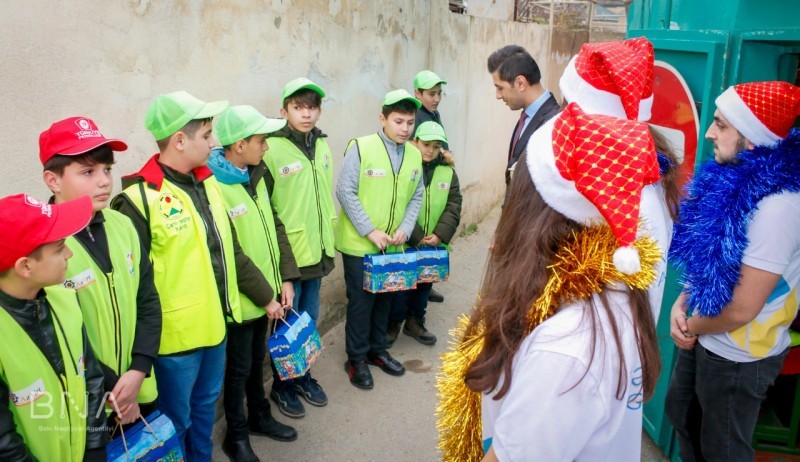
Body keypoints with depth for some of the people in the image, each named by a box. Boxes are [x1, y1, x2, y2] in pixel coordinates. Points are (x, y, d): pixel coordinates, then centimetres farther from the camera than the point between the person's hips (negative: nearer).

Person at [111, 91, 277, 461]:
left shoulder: (207, 183, 6)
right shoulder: (139, 199, -19)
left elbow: (231, 253, 13)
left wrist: (266, 295, 16)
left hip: (216, 324, 7)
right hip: (175, 335, -7)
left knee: (205, 406, 24)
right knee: (176, 420, 13)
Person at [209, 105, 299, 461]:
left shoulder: (255, 175, 4)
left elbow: (275, 227, 7)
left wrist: (285, 278, 1)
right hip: (240, 299, -7)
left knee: (257, 359, 23)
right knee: (238, 366, 10)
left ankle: (259, 416, 42)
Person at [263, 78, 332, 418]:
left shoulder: (322, 146, 6)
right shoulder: (271, 149, -15)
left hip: (317, 251, 6)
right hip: (287, 255, -6)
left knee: (310, 318, 19)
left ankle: (303, 375, 37)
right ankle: (281, 384, 27)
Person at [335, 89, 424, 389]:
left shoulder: (415, 155, 1)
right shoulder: (361, 148, -14)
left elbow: (416, 197, 9)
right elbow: (345, 192, -14)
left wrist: (405, 228, -6)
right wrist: (370, 231, -17)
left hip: (394, 245, 5)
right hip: (359, 243, -5)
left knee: (385, 299, 15)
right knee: (361, 301, 4)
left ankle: (377, 350, 34)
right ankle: (356, 359, 21)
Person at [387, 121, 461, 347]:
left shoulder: (448, 172, 5)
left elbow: (453, 207, 0)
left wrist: (440, 235, -13)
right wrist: (416, 237, -19)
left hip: (433, 246, 5)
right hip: (404, 243, -4)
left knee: (425, 285, 17)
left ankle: (415, 322, 35)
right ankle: (393, 323, 25)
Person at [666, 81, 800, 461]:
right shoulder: (737, 177, -5)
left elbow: (742, 309, -27)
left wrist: (691, 326, -10)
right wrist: (682, 303, -6)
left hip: (738, 356, -8)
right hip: (705, 337, 8)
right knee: (681, 415, 27)